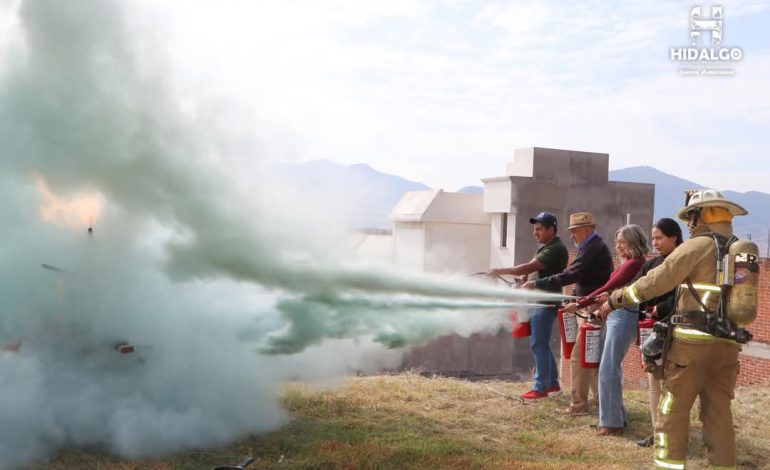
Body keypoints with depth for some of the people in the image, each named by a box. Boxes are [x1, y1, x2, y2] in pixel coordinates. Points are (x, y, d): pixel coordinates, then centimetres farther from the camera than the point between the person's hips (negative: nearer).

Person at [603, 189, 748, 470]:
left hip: (693, 342, -6)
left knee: (672, 412, 1)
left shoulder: (698, 246, -6)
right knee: (718, 414, 13)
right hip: (728, 345, 7)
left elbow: (655, 282, -8)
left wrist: (615, 300, 2)